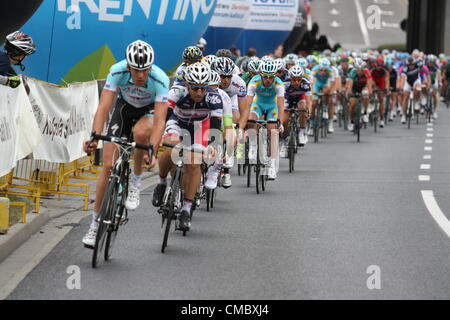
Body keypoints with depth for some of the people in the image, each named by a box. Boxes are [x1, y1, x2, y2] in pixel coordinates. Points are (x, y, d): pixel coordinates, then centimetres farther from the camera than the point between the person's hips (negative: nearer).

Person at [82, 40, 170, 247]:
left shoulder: (160, 79, -34)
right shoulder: (117, 71, -30)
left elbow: (159, 119, -38)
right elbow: (104, 107, -34)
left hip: (149, 110, -2)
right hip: (124, 107, 2)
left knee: (140, 132, -39)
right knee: (108, 166, -8)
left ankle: (135, 183, -14)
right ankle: (95, 223, 3)